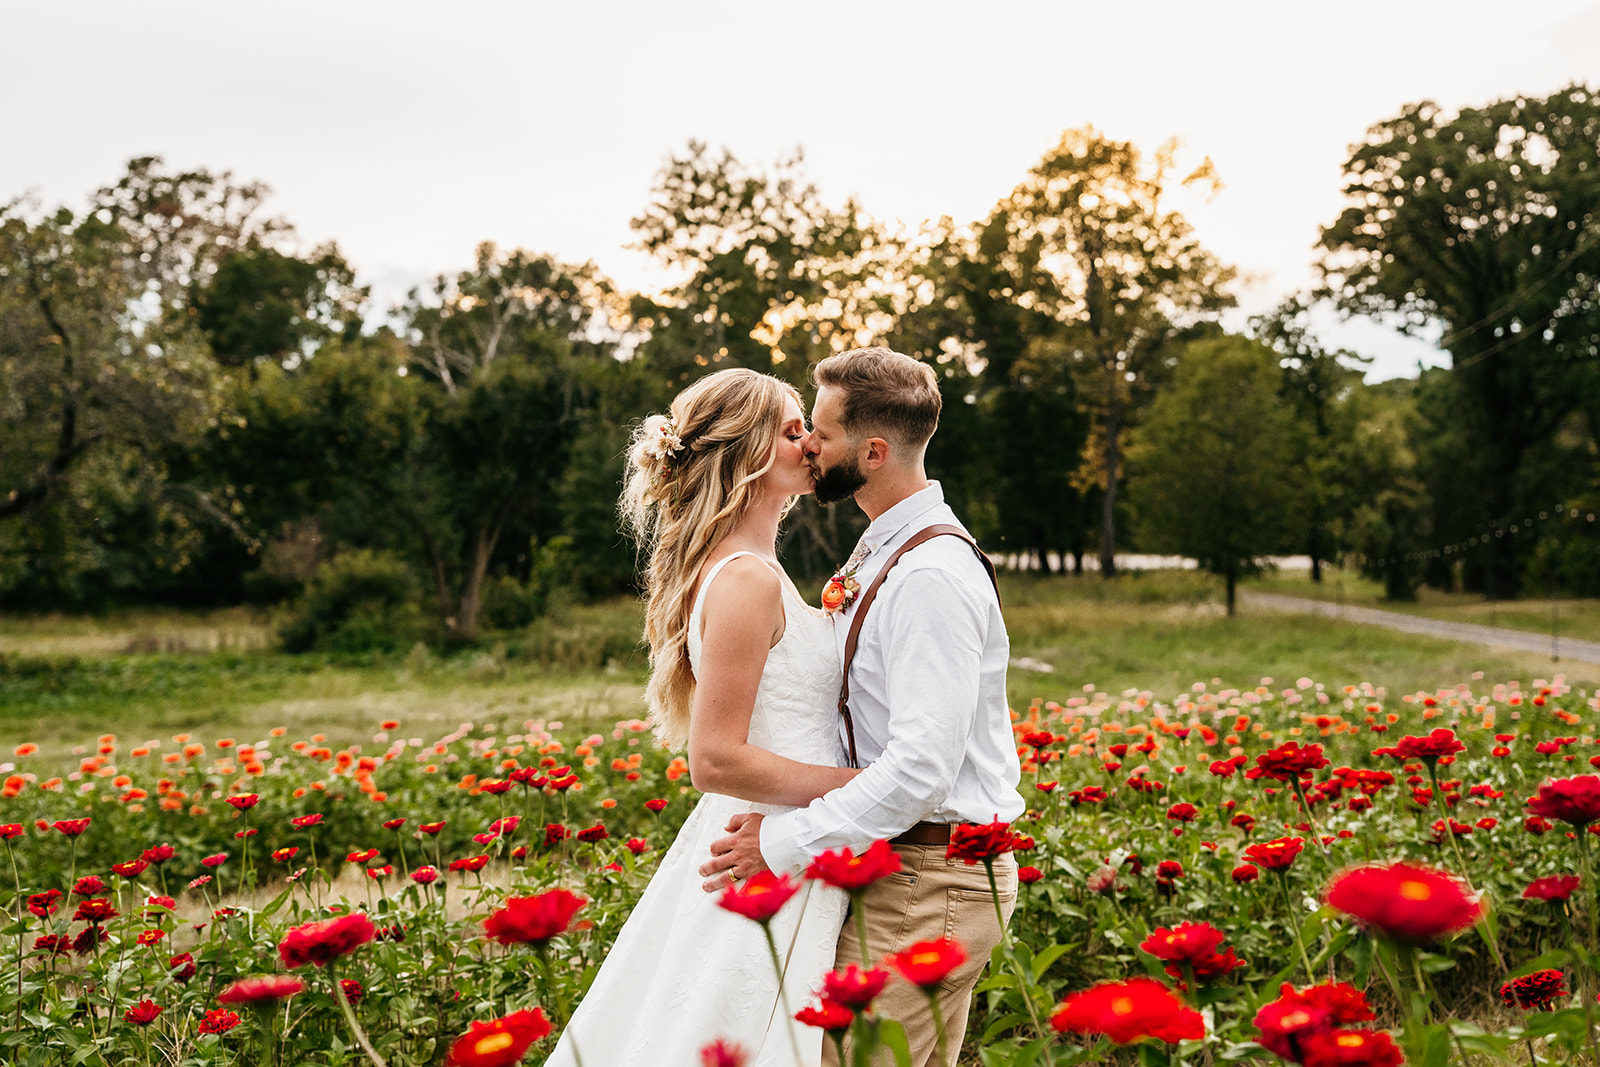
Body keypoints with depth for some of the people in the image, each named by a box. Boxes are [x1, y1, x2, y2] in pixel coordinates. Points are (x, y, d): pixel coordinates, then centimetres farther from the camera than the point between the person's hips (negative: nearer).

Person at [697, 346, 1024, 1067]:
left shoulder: (931, 577, -21)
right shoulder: (880, 551, 12)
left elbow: (922, 767, -27)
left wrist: (785, 840, -20)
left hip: (928, 883, -10)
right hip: (891, 865, 10)